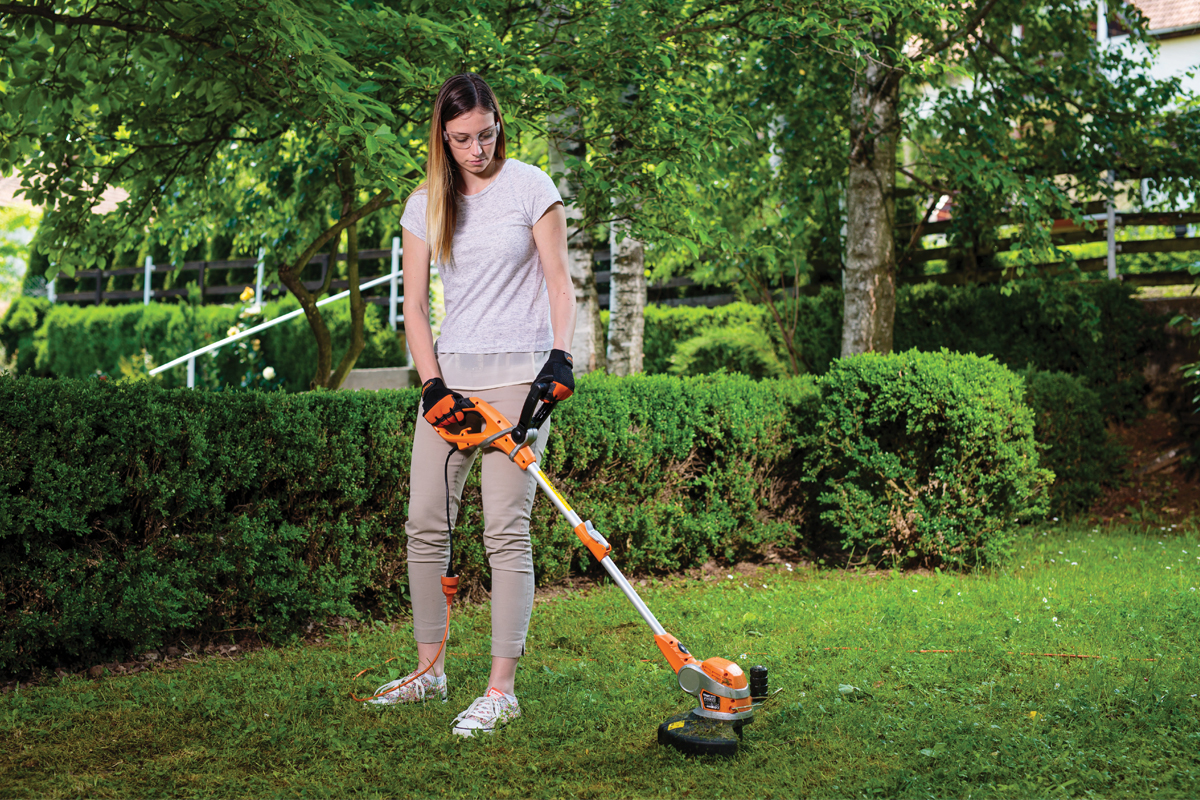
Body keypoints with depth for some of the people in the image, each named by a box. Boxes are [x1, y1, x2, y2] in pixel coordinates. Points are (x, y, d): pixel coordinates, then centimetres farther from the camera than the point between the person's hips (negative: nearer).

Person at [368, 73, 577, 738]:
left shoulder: (530, 187, 0)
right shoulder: (426, 205, 9)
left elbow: (559, 282, 1)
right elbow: (413, 305, 7)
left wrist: (560, 357, -14)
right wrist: (433, 383, -6)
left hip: (516, 373, -4)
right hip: (449, 373, 4)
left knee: (505, 530, -8)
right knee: (424, 524, 5)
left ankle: (501, 690, -2)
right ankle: (429, 670, 21)